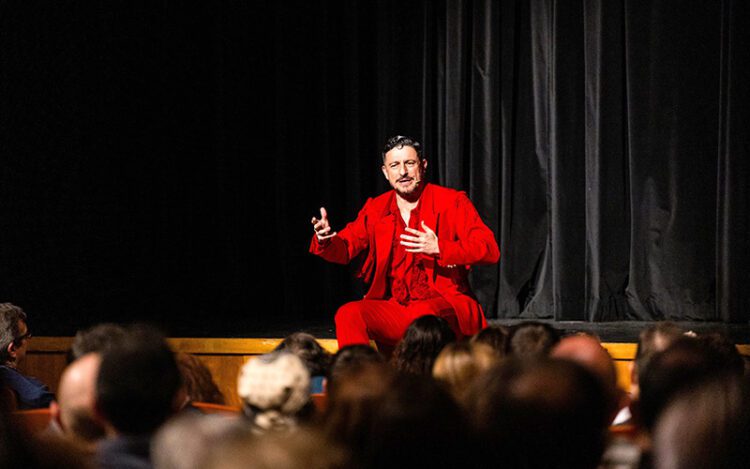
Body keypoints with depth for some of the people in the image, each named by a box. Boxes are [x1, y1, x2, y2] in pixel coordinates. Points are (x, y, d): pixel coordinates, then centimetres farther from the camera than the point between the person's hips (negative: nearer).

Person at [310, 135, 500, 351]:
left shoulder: (452, 202, 0)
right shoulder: (376, 209, 14)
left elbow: (489, 249, -9)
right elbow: (346, 247, 11)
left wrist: (439, 248, -23)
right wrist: (326, 239, -14)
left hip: (447, 306, -4)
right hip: (396, 308, 4)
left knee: (424, 315, -38)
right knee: (348, 314, -21)